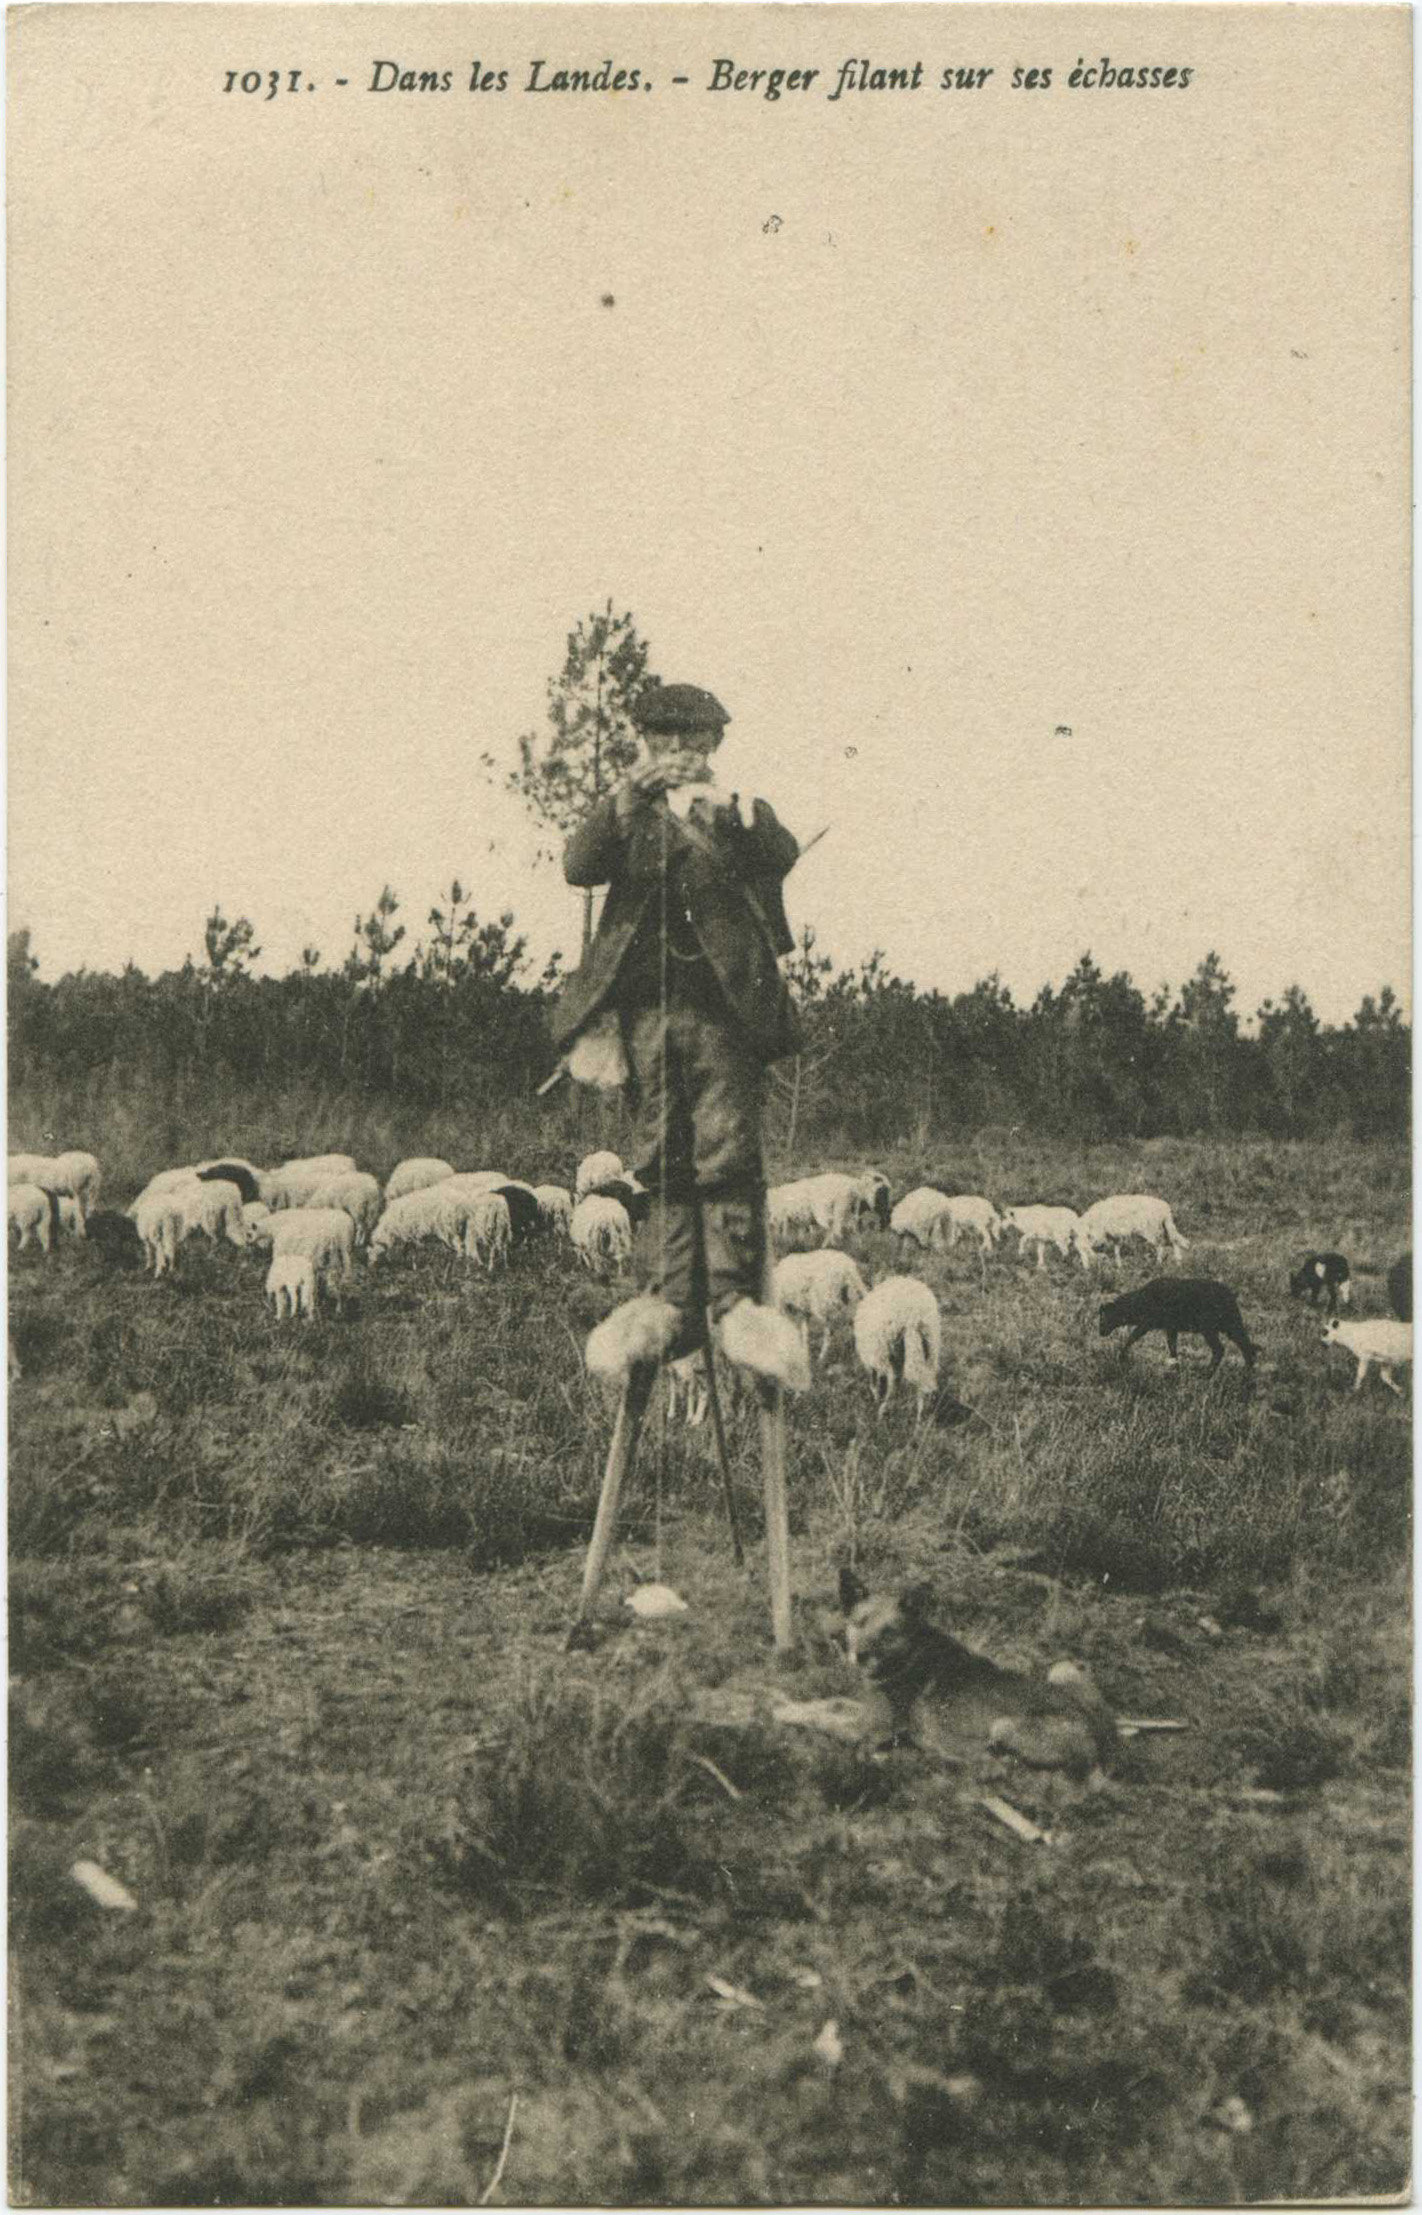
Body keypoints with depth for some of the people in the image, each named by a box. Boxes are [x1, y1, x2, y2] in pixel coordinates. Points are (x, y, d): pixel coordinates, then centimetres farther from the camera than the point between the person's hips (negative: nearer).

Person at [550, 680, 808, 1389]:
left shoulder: (744, 817, 14)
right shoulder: (629, 820, 18)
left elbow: (781, 857, -8)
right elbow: (578, 867, -2)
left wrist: (729, 812, -23)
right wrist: (628, 796, -13)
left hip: (724, 1005, -2)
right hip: (648, 1006, 2)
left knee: (728, 1156, -7)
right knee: (663, 1162, 2)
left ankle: (736, 1300, -5)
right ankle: (670, 1303, 3)